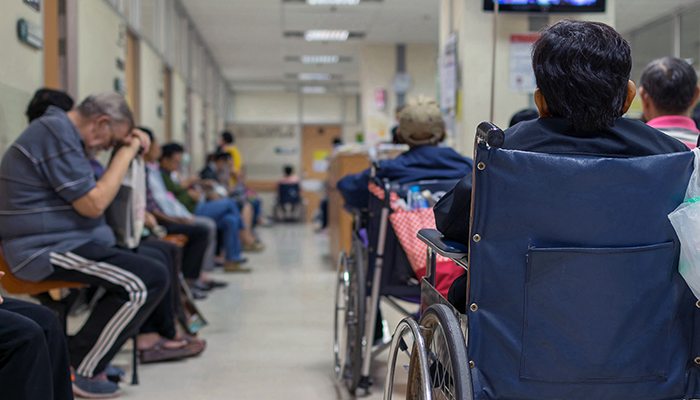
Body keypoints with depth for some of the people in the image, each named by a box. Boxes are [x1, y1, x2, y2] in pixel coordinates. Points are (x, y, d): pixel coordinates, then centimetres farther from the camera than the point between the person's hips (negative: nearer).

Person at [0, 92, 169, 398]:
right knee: (150, 280, -20)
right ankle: (79, 369, -8)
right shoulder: (57, 134, -17)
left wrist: (128, 143, 14)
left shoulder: (58, 129, 17)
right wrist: (126, 153, -9)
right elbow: (94, 204, -19)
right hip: (47, 249, -11)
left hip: (52, 243, 11)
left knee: (157, 256, 18)